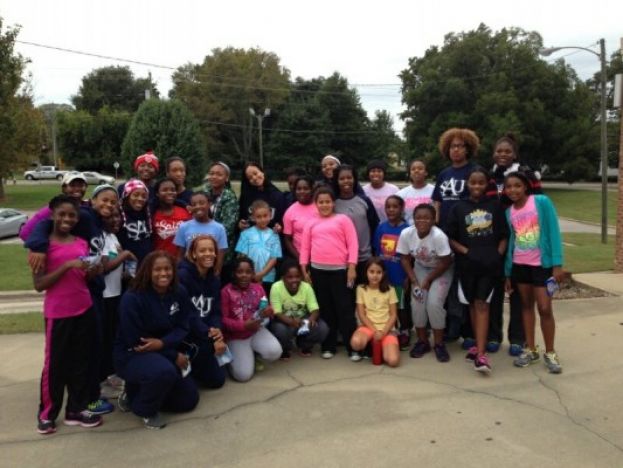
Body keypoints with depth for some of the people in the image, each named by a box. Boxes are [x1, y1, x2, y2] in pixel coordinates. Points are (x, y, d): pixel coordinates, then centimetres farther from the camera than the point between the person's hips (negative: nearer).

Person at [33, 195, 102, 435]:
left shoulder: (82, 243, 8)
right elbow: (39, 284, -14)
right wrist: (67, 265, -23)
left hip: (84, 310, 5)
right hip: (58, 313, -5)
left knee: (81, 361, 10)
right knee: (55, 363, 4)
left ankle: (76, 409, 22)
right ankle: (47, 414, 20)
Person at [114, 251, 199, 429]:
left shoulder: (180, 293, -7)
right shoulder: (132, 298, -24)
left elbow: (182, 328, -6)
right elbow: (135, 342, -21)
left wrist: (162, 343, -29)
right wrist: (175, 356, -20)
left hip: (165, 352, 6)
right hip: (132, 356, -6)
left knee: (189, 400, 10)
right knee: (164, 371, -39)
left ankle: (138, 391, 26)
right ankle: (145, 409, -6)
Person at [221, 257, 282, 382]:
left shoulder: (258, 289, 0)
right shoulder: (226, 292, -13)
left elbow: (265, 310, 7)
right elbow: (223, 320, -14)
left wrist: (267, 312, -19)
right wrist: (243, 325, -27)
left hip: (256, 331, 4)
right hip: (236, 337, -3)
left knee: (275, 351, -24)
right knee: (243, 375, -15)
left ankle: (254, 353, 12)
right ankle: (233, 356, 20)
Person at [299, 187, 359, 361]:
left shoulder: (343, 219, 4)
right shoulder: (311, 224, 12)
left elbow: (352, 244, -1)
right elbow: (305, 248, 10)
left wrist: (352, 267, -8)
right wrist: (304, 270, 3)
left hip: (340, 270, -3)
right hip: (317, 270, 3)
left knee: (345, 308, -1)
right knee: (325, 309, 10)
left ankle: (353, 347, 4)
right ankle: (329, 346, 19)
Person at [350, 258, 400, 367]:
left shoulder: (389, 290, 2)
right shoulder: (361, 289, 1)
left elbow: (393, 315, 0)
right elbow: (361, 314, -2)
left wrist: (383, 332, -14)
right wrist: (375, 331, -15)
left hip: (386, 328, 0)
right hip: (368, 326, 1)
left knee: (393, 361, -25)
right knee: (356, 343, -35)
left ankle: (382, 346, 10)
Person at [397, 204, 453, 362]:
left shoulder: (438, 236, -33)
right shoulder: (406, 234, -22)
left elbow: (446, 262, -22)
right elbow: (405, 259, -9)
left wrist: (428, 281, -16)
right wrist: (414, 281, -16)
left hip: (441, 271, -3)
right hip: (420, 268, 4)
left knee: (434, 304, -16)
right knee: (417, 303, -7)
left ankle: (439, 344, 3)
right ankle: (422, 341, 13)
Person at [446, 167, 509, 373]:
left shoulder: (495, 206, 4)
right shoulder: (459, 208, 3)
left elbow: (504, 236, 7)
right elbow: (451, 238, 4)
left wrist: (498, 255, -7)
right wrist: (466, 252, -9)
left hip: (490, 263, -1)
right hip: (467, 263, 2)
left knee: (482, 304, -5)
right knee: (472, 304, 11)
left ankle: (481, 353, -9)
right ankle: (478, 345, 26)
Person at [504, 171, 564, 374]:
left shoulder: (542, 202, -9)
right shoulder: (509, 212, 5)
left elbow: (553, 232, -10)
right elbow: (511, 241, 10)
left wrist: (557, 264, -16)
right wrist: (507, 273, 9)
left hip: (543, 264, -4)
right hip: (520, 265, 5)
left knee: (545, 308, -3)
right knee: (526, 305, 12)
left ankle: (550, 353, 12)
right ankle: (531, 349, 22)